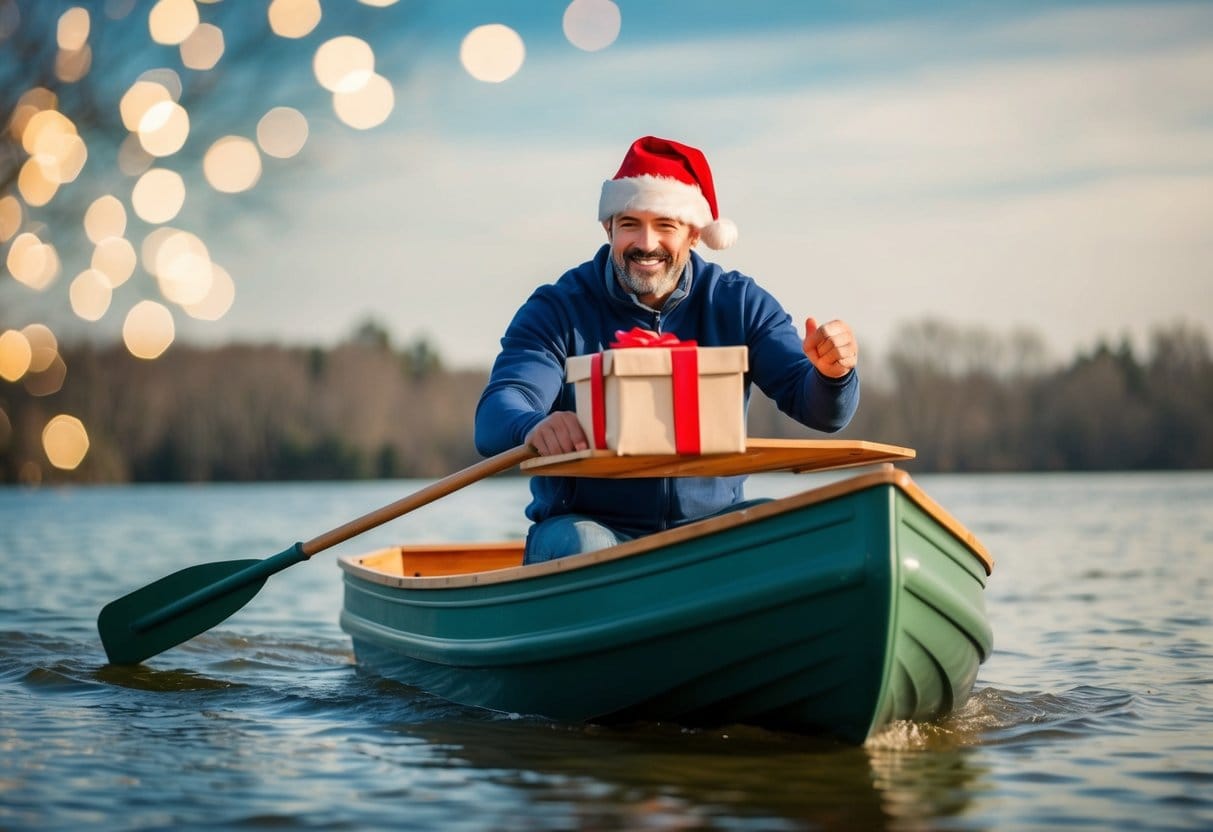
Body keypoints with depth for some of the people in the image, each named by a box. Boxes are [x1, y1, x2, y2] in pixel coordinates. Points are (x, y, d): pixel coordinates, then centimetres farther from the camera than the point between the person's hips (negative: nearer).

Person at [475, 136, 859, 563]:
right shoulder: (558, 311, -1)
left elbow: (820, 411, -2)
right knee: (572, 543, -34)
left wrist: (830, 374, -29)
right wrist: (533, 426, -41)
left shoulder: (739, 304, 6)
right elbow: (493, 419, -15)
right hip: (594, 525, -2)